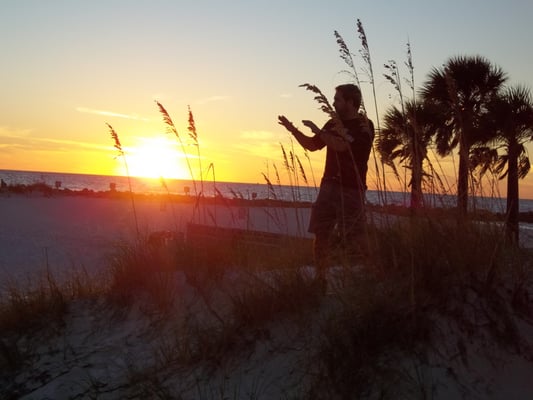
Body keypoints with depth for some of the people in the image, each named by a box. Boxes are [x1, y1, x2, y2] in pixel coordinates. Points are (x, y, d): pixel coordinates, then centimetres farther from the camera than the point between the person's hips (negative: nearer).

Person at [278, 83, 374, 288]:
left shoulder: (364, 126, -6)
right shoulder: (334, 123, 14)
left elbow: (341, 145, -20)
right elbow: (313, 145, 20)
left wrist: (318, 131, -9)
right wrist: (293, 130, 7)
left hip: (351, 189, -6)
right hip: (328, 186, 6)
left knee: (352, 240, -8)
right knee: (321, 235, 5)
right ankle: (320, 279, 14)